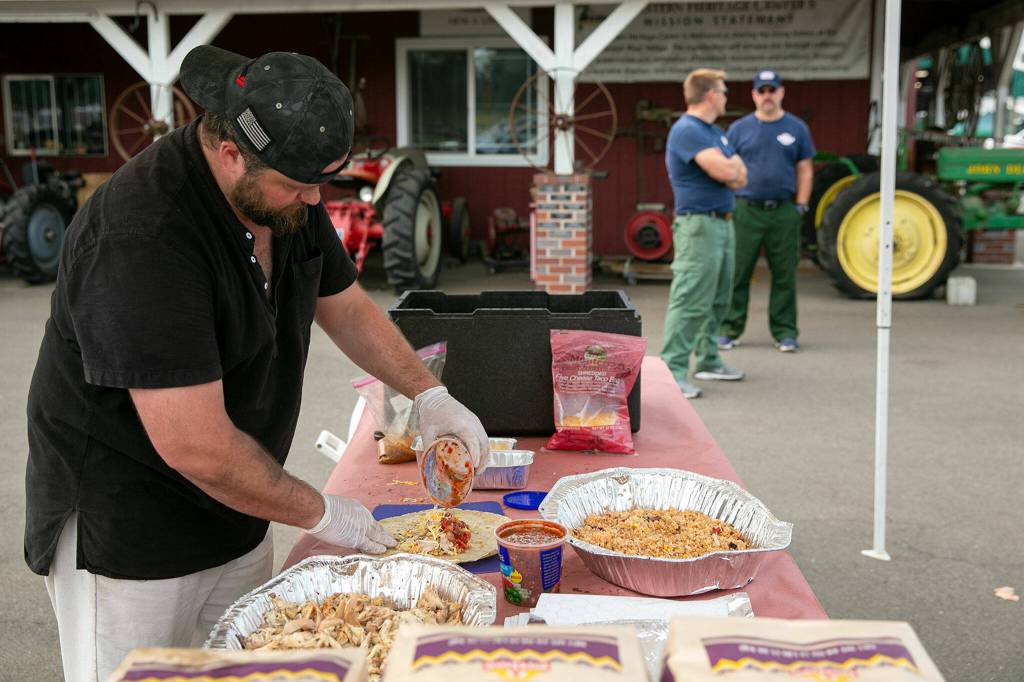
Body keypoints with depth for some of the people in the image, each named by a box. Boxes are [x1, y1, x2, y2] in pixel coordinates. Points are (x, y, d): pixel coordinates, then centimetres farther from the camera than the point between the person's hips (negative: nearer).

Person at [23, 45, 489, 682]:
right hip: (126, 536, -7)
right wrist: (320, 512, -18)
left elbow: (346, 306, 13)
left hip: (237, 523, 8)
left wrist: (429, 394, 1)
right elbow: (195, 447, -30)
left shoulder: (287, 196, -2)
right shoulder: (142, 239, -30)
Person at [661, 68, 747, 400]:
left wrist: (726, 168, -9)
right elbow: (724, 172, -22)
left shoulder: (716, 132, 18)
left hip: (723, 222, 10)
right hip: (699, 224, -10)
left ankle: (708, 361, 24)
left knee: (717, 300, 14)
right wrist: (730, 167, 0)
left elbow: (741, 176, 12)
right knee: (690, 301, -13)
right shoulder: (686, 130, -13)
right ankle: (672, 371, -13)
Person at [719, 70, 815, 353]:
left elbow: (805, 170, 8)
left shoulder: (796, 128, 8)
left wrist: (800, 206, 1)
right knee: (736, 273, 0)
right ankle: (729, 330, 9)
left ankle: (785, 332, 14)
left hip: (784, 211, 1)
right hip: (745, 210, -1)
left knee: (784, 274, 5)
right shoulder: (739, 129, 6)